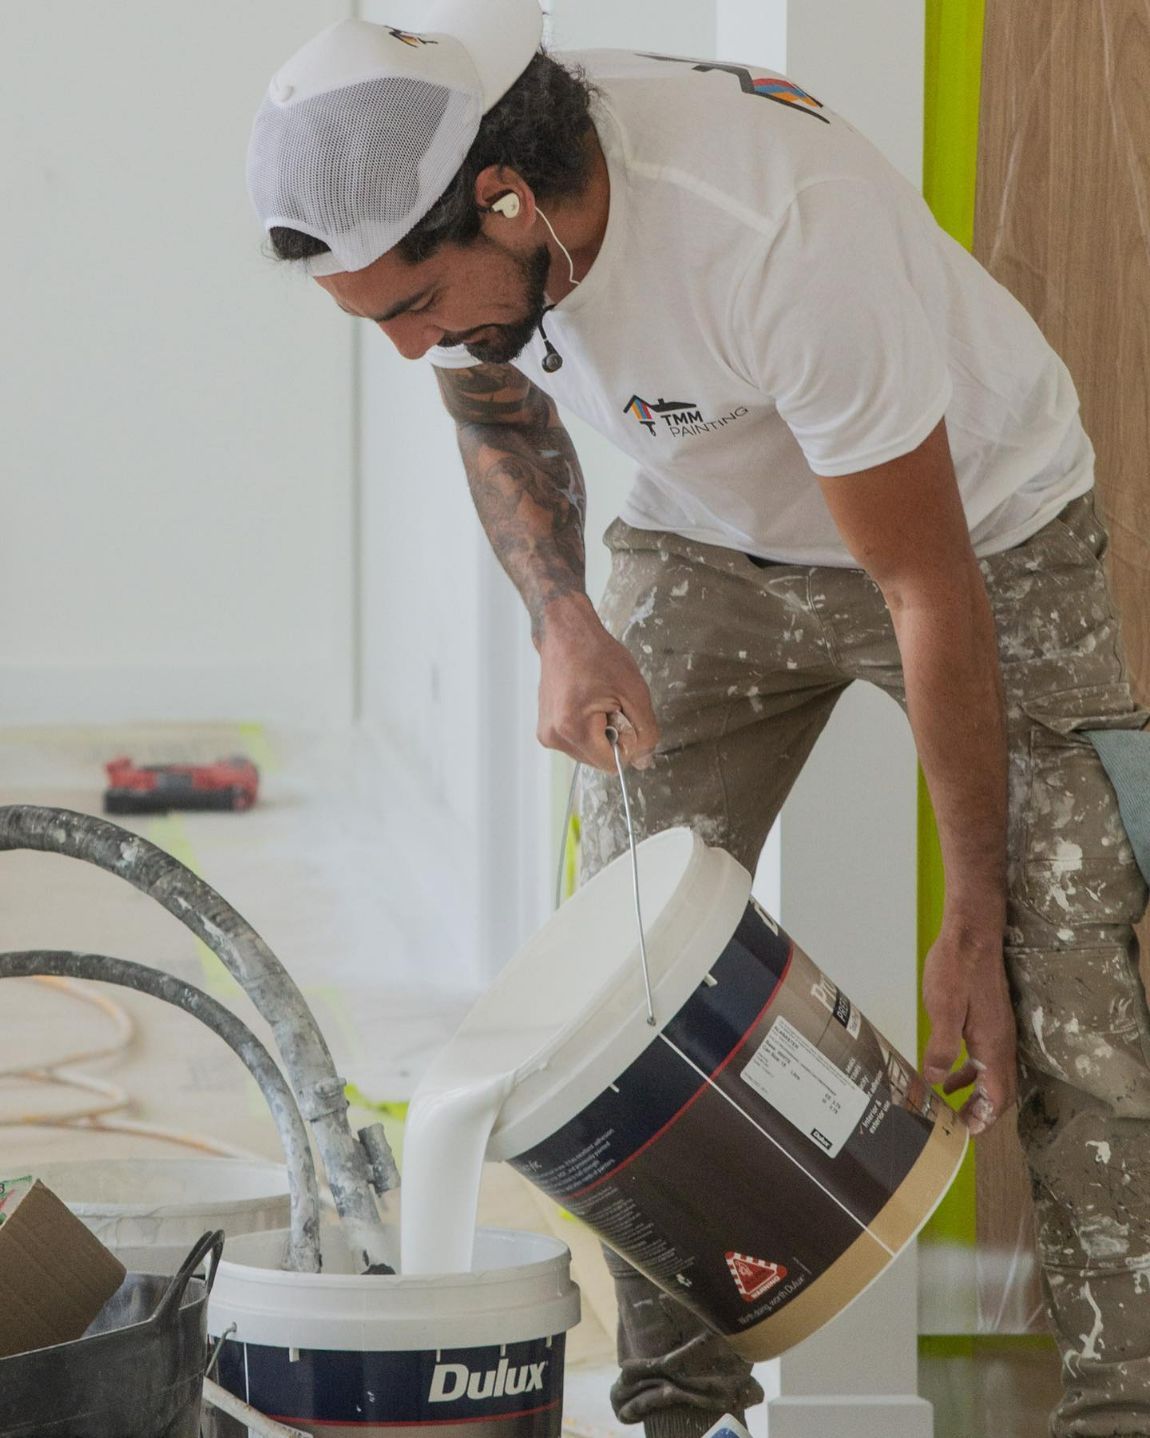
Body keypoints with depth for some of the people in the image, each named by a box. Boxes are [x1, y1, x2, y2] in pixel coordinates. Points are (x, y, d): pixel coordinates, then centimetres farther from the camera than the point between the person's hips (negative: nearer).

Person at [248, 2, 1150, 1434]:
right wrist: (561, 619, -15)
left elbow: (931, 592, -29)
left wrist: (975, 919, -21)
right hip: (711, 544, 5)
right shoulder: (423, 197, -20)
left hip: (979, 520, -5)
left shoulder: (783, 234, -40)